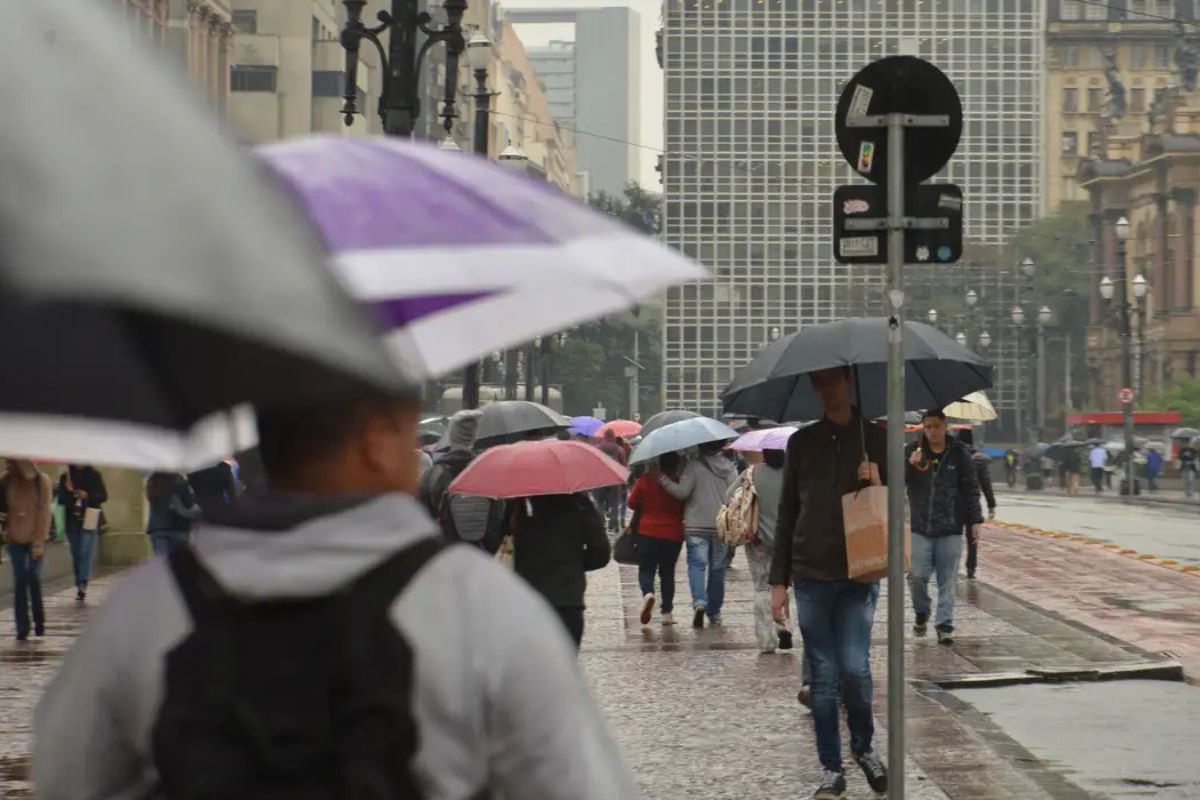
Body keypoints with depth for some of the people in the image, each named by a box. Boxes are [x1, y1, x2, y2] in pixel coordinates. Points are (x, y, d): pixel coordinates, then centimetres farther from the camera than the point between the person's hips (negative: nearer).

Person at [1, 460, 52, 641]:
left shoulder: (42, 480, -7)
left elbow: (43, 512, -8)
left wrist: (39, 541, -12)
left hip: (34, 539, -2)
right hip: (15, 538, 2)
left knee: (34, 579, -5)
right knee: (20, 582, 1)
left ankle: (39, 621, 15)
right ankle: (22, 628, 6)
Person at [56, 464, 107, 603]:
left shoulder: (94, 475, 1)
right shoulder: (66, 477, 8)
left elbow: (103, 496, 0)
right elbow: (61, 499, 5)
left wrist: (88, 496, -16)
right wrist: (68, 491, -14)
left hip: (89, 520, -4)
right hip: (72, 522, 4)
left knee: (85, 552, -14)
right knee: (76, 554, 7)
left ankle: (82, 585, -20)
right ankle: (80, 587, 15)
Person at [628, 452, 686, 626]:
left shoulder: (645, 480, -8)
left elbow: (632, 503, 0)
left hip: (647, 532, -1)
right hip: (673, 534, 1)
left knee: (646, 569, 8)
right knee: (667, 572, 12)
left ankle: (647, 593, -23)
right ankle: (666, 612, 9)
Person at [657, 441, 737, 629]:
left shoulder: (694, 466, -7)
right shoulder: (730, 468, 5)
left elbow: (682, 492, -15)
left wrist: (663, 480, -10)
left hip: (696, 526, -3)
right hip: (722, 527, 3)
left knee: (697, 564, -3)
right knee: (717, 568, 12)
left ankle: (699, 601, -27)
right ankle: (714, 612, 18)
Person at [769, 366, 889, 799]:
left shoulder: (876, 438, 4)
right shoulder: (802, 442, 8)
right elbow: (787, 512, 10)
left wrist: (877, 485, -14)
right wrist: (779, 580, 5)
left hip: (858, 574, -2)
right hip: (811, 576, 2)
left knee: (854, 668, -10)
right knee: (823, 675, 2)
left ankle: (864, 746, 15)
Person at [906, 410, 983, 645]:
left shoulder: (959, 455, 4)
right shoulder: (913, 452, 5)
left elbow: (971, 490, 7)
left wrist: (975, 520, 1)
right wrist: (909, 465, -18)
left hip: (950, 530, 0)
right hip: (919, 528, 0)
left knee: (947, 581, 0)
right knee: (917, 575, -6)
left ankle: (944, 625, 8)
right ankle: (922, 612, 20)